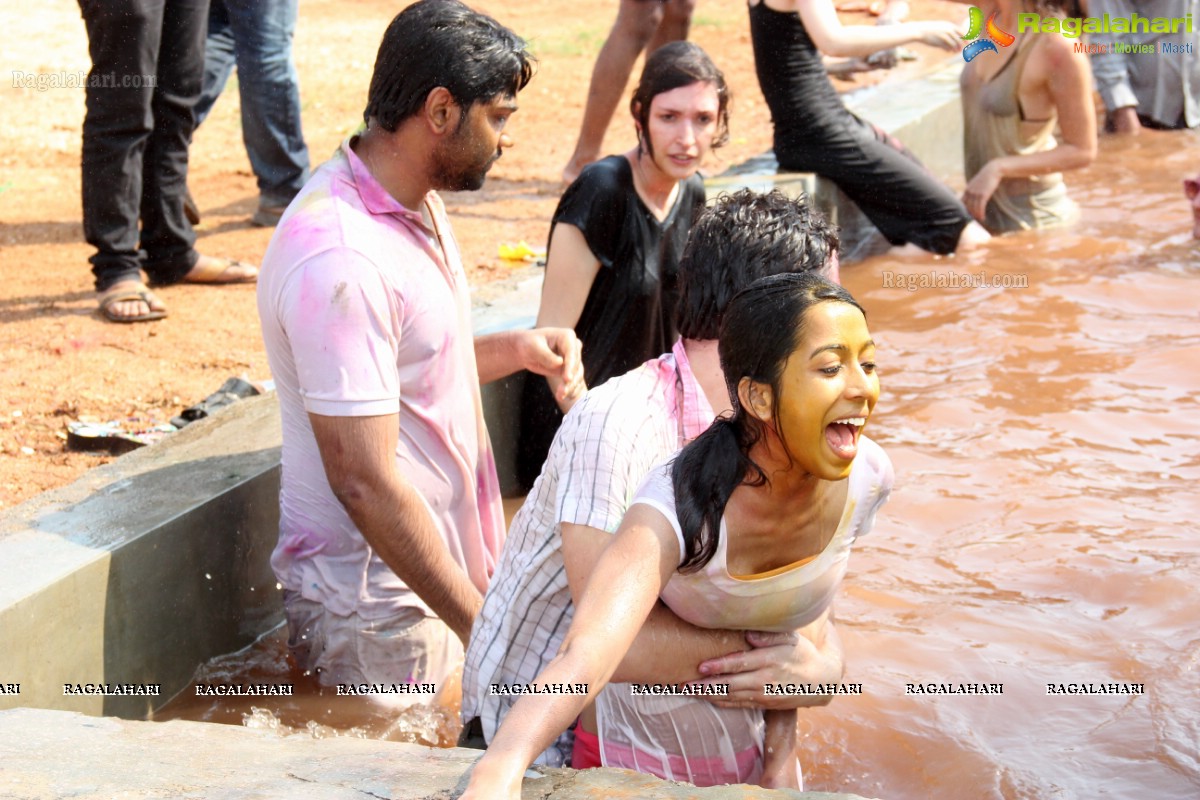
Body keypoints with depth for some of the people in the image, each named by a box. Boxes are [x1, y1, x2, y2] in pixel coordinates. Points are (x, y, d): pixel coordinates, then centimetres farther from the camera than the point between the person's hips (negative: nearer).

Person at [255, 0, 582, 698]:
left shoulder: (417, 205, 7)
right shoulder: (340, 260, -25)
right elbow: (364, 483, -26)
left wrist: (515, 350, 4)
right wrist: (483, 627, -21)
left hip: (443, 571, 9)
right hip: (380, 611, -9)